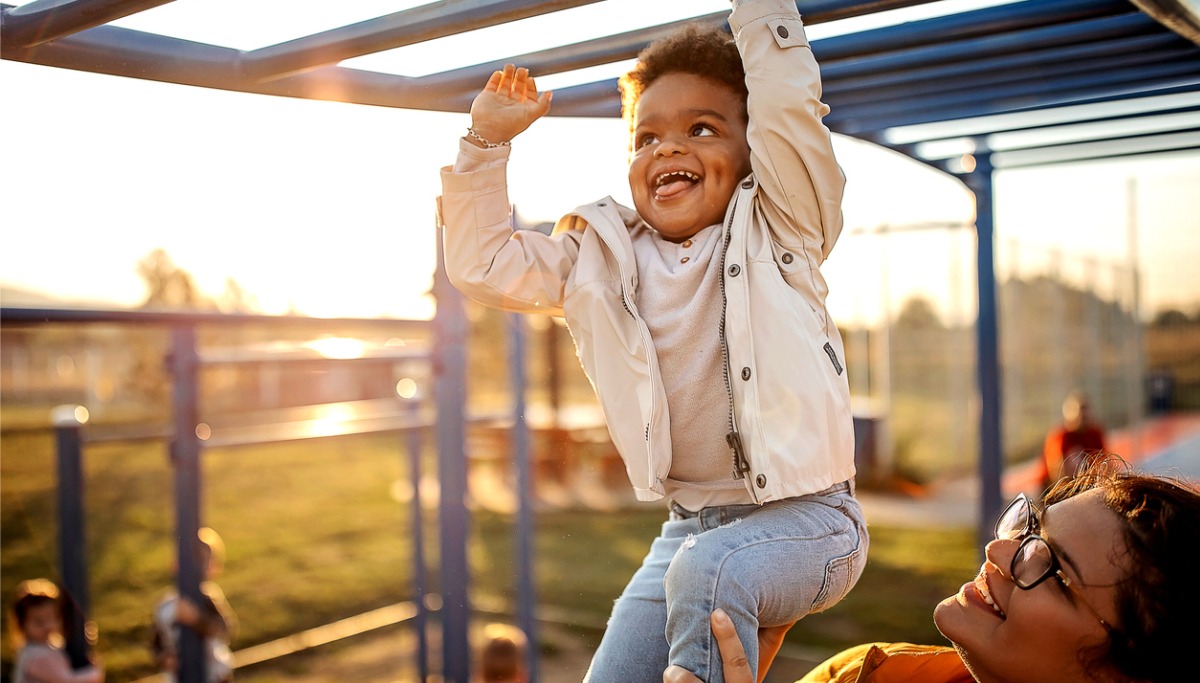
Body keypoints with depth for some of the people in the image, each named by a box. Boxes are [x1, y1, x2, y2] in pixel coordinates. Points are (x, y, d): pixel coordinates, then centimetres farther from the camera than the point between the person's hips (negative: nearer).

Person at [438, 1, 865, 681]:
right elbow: (482, 262, 9)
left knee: (706, 571, -33)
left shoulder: (777, 229, -2)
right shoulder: (601, 260, 8)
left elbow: (789, 103, -17)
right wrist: (488, 141, 2)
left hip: (806, 517, -5)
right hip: (691, 523, 5)